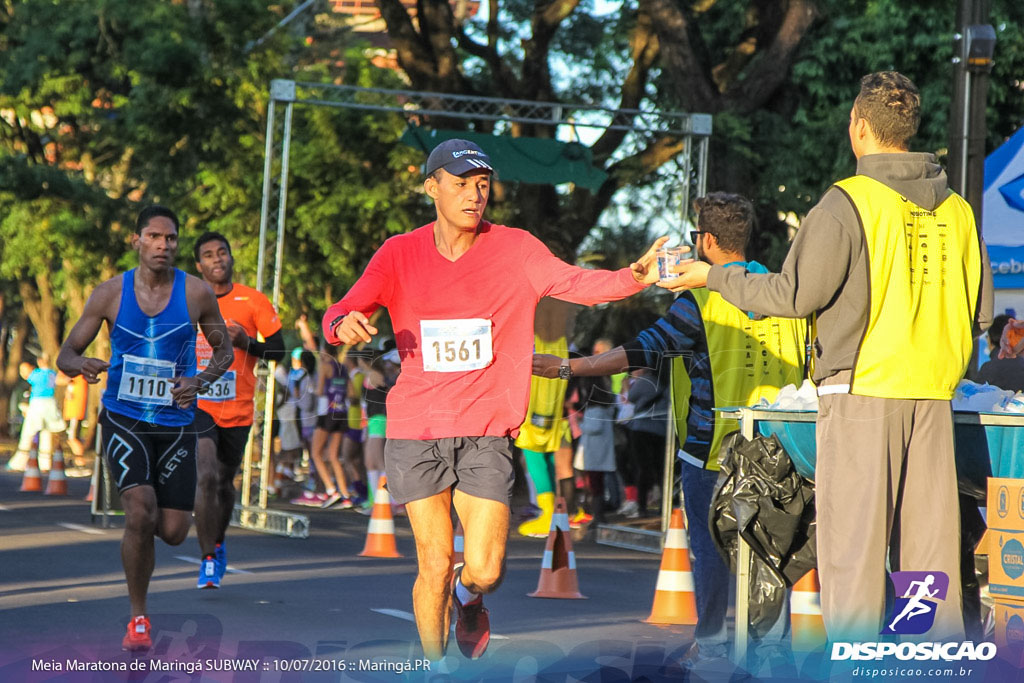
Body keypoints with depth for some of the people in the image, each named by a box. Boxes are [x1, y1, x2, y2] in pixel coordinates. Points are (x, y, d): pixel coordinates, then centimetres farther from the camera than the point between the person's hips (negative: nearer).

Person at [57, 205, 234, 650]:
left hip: (176, 424, 2)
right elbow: (66, 354, 2)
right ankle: (138, 618, -4)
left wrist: (200, 382, -11)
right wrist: (79, 365, -23)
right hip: (123, 420, -1)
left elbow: (224, 351, 9)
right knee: (140, 511, -22)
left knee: (173, 532, -3)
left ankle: (138, 519, 38)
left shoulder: (197, 293, -3)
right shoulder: (110, 293, -3)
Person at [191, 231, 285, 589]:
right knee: (206, 476, -20)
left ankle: (218, 543, 41)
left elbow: (278, 350, 0)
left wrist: (246, 343, -17)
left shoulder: (254, 302, -2)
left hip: (238, 409, 1)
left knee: (224, 482, 14)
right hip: (199, 403, -1)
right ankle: (208, 559, -11)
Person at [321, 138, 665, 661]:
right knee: (434, 566, 0)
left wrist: (635, 276, -33)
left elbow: (575, 283, -14)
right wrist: (343, 324, -27)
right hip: (416, 428, 0)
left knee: (485, 571, -5)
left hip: (485, 432, 0)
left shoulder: (514, 249, 0)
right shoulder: (399, 255, 2)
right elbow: (339, 316, -2)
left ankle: (467, 599, 32)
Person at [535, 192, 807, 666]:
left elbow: (643, 351, -17)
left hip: (712, 444, -5)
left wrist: (567, 367, -14)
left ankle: (711, 642, 9)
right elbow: (810, 358, 12)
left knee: (709, 542, 5)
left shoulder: (703, 299, -12)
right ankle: (773, 637, 12)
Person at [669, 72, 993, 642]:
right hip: (932, 396, 5)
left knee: (853, 539, -3)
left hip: (863, 388, -5)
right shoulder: (957, 208, 10)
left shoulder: (850, 201, -8)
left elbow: (793, 295, -9)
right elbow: (981, 311, 14)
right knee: (929, 541, 7)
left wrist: (713, 276, 3)